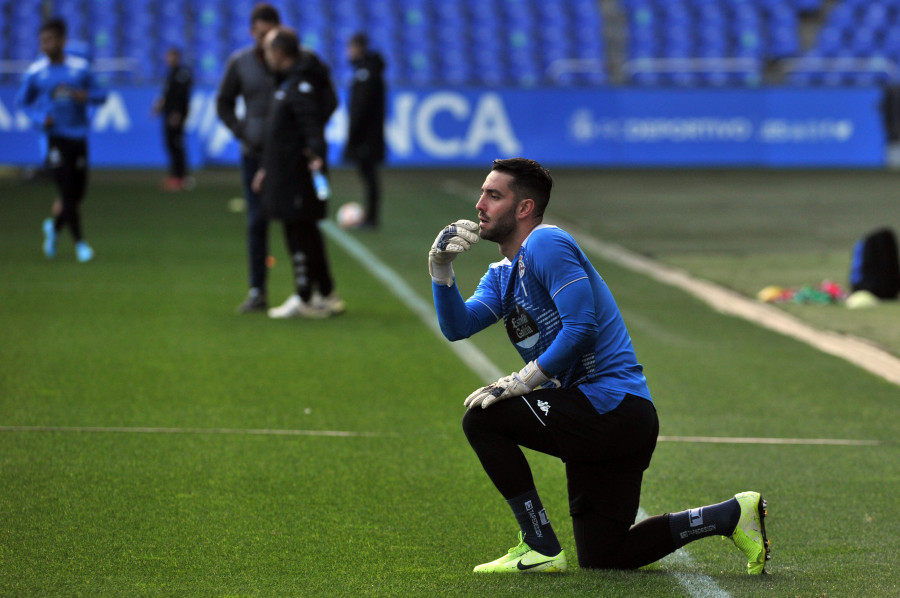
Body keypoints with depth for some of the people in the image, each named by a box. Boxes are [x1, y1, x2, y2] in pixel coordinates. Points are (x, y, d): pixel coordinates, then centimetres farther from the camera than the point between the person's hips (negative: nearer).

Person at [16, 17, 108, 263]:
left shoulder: (81, 68, 2)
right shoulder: (35, 72, 0)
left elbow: (100, 94, 10)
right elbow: (22, 101, 10)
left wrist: (87, 96, -12)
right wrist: (40, 118, -7)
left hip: (79, 138, 2)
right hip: (55, 138, -2)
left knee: (78, 194, 6)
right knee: (67, 193, -11)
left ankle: (54, 228, 33)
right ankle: (79, 242, 1)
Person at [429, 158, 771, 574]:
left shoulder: (545, 244, -11)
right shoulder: (503, 273, 18)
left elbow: (582, 328, -20)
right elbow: (457, 326, 8)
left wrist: (522, 381, -18)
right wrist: (441, 268, -4)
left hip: (613, 406, -10)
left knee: (483, 418, -16)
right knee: (601, 558, 12)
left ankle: (540, 549, -13)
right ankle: (732, 515, 20)